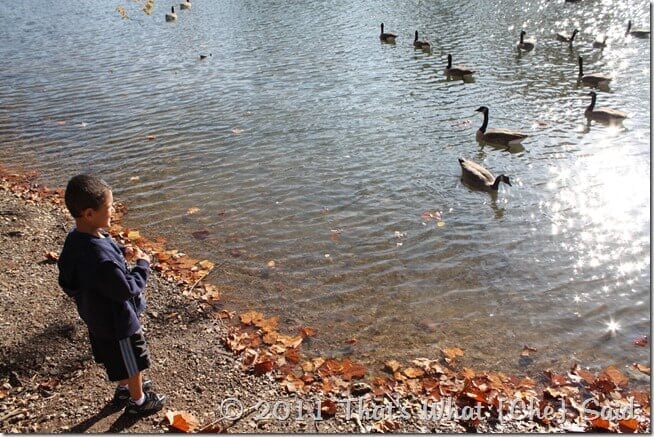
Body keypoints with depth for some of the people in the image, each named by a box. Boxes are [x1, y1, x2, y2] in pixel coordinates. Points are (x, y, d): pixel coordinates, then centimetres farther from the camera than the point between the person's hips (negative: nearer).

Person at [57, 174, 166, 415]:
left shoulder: (76, 237, -12)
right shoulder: (101, 260, -41)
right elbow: (128, 289, -29)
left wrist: (121, 251, -4)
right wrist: (143, 265, -15)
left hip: (98, 317, 8)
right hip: (117, 323, -8)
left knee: (117, 360, 32)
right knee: (132, 363, 19)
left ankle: (125, 389, 55)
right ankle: (138, 400, 43)